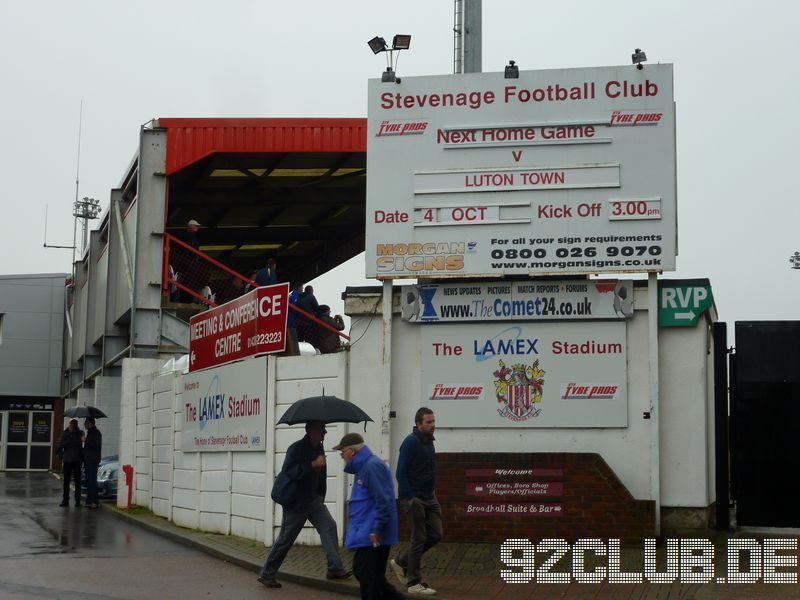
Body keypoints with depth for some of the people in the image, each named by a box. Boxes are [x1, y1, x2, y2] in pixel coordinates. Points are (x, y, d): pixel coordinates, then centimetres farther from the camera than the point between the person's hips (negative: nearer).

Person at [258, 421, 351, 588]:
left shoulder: (319, 448, 5)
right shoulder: (296, 448, -18)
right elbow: (288, 471, -29)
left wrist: (320, 497, 18)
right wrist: (312, 465, -32)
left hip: (314, 500, 7)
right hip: (295, 502, -7)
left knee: (329, 526, -12)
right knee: (285, 540, 2)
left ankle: (335, 568, -13)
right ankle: (266, 575, 16)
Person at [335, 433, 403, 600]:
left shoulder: (372, 466, -16)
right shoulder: (363, 467, 16)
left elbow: (383, 501, -22)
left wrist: (376, 530, -21)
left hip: (373, 537, -10)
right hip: (366, 535, 10)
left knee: (369, 579, -5)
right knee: (360, 571, 14)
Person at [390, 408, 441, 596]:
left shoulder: (428, 441, 11)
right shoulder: (411, 442, -16)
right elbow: (401, 473, -19)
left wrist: (432, 491, 12)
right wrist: (410, 498, -20)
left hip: (429, 498, 8)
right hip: (414, 499, -8)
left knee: (435, 535, 8)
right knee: (419, 539, -3)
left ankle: (400, 562, 22)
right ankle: (414, 583, 7)